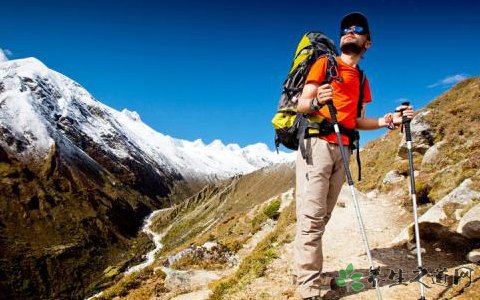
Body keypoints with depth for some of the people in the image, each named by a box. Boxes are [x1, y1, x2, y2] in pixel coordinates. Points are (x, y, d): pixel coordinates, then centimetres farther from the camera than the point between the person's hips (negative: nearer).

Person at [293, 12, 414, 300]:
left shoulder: (362, 80, 23)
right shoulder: (325, 63, 6)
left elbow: (356, 121, 19)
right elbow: (301, 105, -3)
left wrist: (388, 120, 4)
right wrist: (316, 103, -25)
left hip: (342, 149, 6)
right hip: (316, 143, -6)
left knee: (322, 218, 4)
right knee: (312, 218, -11)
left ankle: (306, 270, 14)